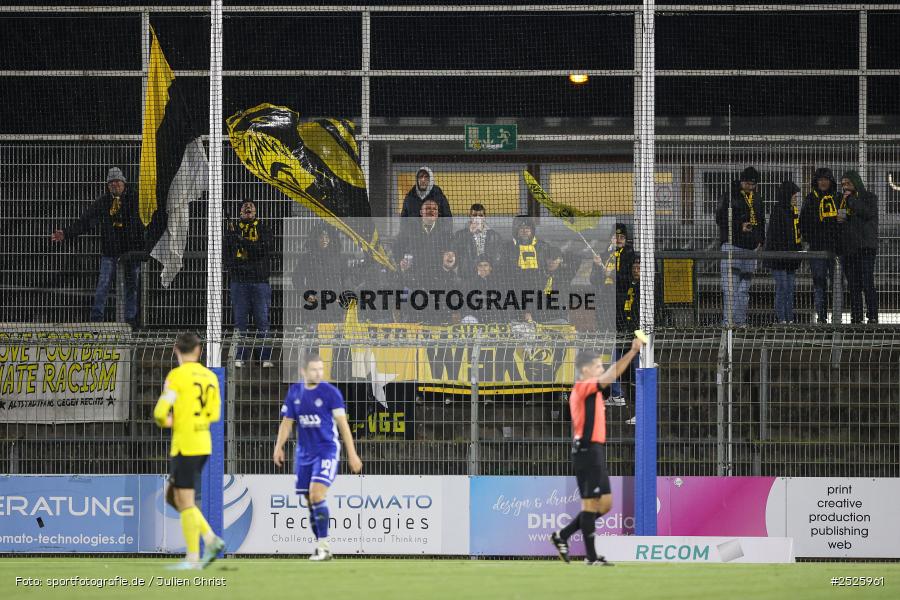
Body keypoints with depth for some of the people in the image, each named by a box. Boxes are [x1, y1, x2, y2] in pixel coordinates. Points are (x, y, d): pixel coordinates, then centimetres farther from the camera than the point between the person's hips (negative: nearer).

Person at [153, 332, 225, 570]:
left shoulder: (177, 375, -10)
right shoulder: (210, 377, 11)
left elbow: (160, 413, -16)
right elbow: (214, 414, 15)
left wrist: (167, 422, 6)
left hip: (185, 445, -7)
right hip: (203, 445, 7)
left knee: (185, 501, -2)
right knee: (173, 496, 17)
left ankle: (192, 558, -2)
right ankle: (211, 539, 10)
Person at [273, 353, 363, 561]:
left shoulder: (330, 392, -6)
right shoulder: (294, 392, 7)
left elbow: (342, 423, -5)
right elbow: (287, 422, 12)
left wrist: (352, 453, -7)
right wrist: (279, 447, -1)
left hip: (327, 451, -5)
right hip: (304, 454, 5)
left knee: (316, 494, -20)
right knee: (311, 502, 6)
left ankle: (324, 545, -15)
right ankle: (321, 549, 15)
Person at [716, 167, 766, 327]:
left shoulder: (757, 199, 17)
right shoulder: (730, 196, -1)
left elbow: (761, 221, 26)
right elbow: (720, 218, -5)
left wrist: (760, 240, 13)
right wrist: (739, 227, -14)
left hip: (751, 247, 6)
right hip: (732, 243, -6)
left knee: (745, 286, 6)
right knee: (731, 284, -14)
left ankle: (740, 321, 8)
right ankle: (728, 319, -18)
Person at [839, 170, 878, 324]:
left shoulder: (869, 197, 3)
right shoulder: (843, 200, 19)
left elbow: (868, 213, -15)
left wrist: (852, 199, -8)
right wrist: (838, 219, 3)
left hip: (865, 247, -6)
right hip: (848, 248, 6)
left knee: (868, 284, -12)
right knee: (853, 286, 4)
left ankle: (872, 316, -13)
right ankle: (856, 317, 6)